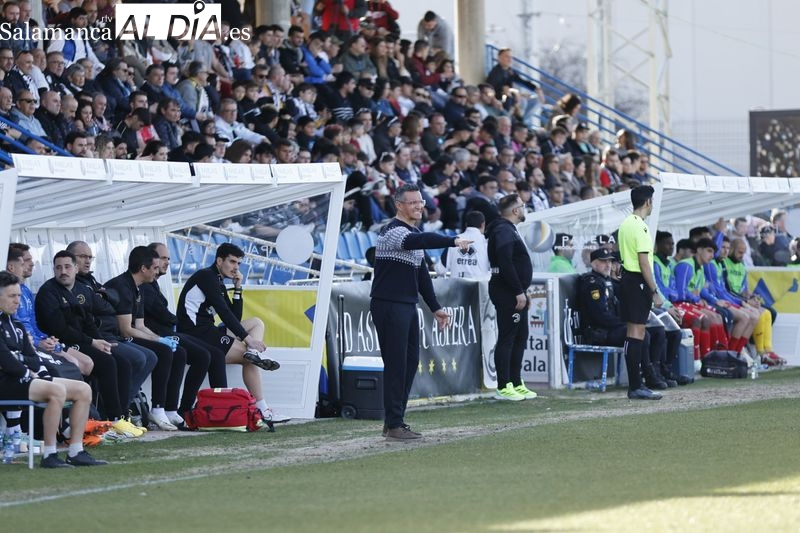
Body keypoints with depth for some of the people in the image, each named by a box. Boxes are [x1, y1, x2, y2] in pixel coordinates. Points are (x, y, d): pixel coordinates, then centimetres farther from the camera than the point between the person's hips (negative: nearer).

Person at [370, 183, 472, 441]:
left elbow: (422, 274, 23)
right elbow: (422, 241, -35)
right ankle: (394, 425, -7)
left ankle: (394, 421, 17)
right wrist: (453, 242, -45)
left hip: (408, 306, 10)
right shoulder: (393, 231, -14)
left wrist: (435, 308, 21)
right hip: (388, 306, -10)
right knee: (396, 364, -9)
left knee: (410, 361, 11)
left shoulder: (414, 233, 17)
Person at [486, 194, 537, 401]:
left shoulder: (510, 230, 19)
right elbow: (505, 263, -24)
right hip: (507, 292, -11)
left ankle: (516, 384, 20)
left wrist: (522, 291, 19)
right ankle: (503, 387, -7)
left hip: (514, 292, 11)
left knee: (520, 337, 14)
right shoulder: (503, 231, -15)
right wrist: (519, 292, -23)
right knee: (507, 338, -8)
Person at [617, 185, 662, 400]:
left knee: (633, 332, 12)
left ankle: (635, 384, 15)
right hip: (638, 282, -10)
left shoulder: (626, 223, 14)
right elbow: (644, 263, -19)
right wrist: (655, 292, -16)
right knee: (637, 332, -9)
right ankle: (636, 387, -10)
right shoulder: (640, 227, -16)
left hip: (627, 278, 10)